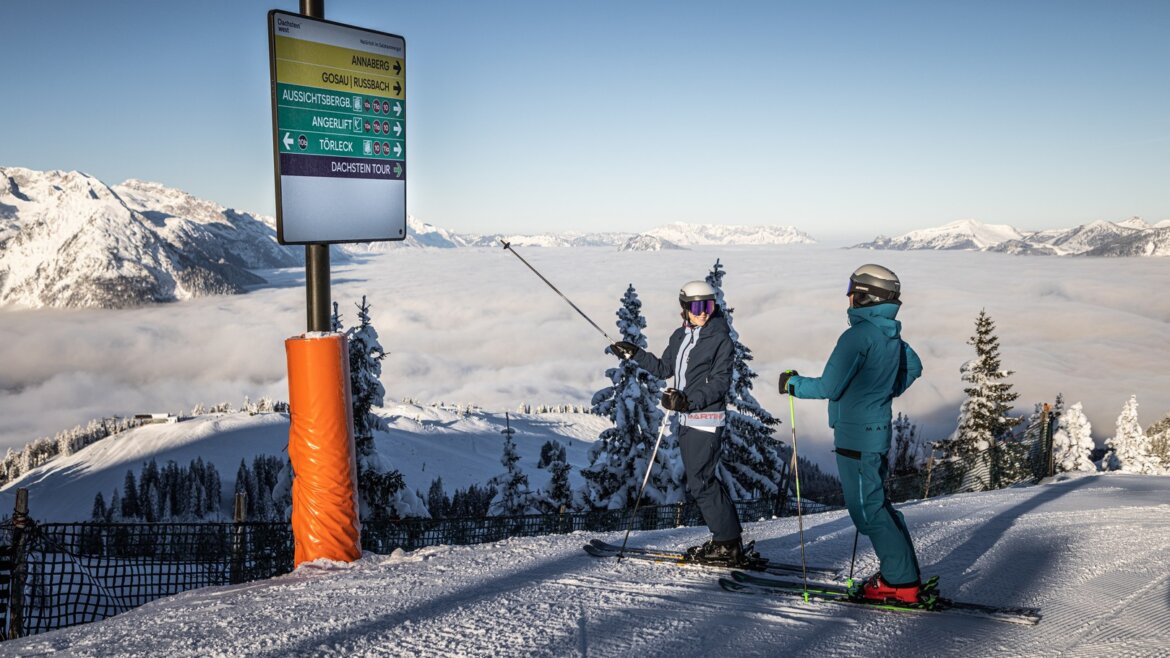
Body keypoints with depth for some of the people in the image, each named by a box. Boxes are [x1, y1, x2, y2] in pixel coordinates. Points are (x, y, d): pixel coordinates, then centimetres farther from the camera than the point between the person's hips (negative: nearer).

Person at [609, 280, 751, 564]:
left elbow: (719, 384, -14)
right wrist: (635, 354, 16)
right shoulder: (680, 336, 11)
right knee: (702, 479, 12)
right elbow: (665, 369, 23)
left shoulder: (721, 340, -9)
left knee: (699, 482, -8)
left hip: (707, 419, -8)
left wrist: (689, 400, -26)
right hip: (687, 419, 8)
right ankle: (729, 538, 22)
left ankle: (728, 544, 3)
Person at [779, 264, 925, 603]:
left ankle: (901, 582, 5)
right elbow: (913, 366, 27)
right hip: (878, 431, 9)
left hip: (856, 436, -9)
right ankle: (903, 573, 23)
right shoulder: (891, 334, 9)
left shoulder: (858, 335, -19)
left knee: (867, 510, -1)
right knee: (875, 502, 18)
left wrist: (793, 383, -4)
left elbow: (828, 387, -20)